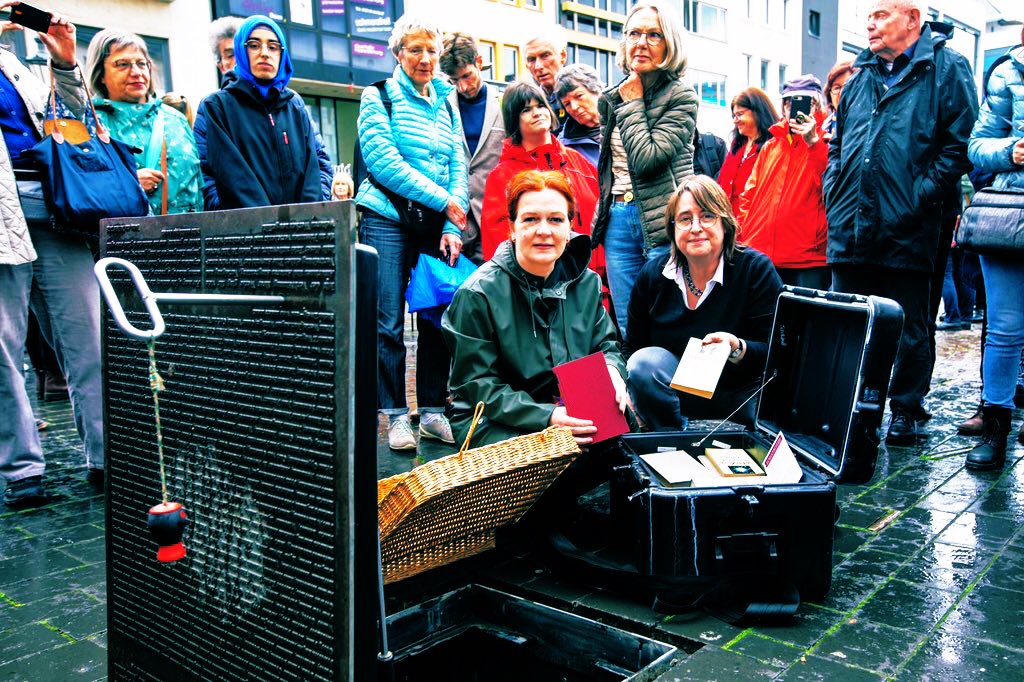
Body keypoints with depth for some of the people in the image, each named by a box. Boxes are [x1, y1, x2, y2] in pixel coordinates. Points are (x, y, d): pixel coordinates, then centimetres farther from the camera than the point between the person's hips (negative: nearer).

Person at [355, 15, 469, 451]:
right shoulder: (379, 96, 3)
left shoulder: (446, 102, 16)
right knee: (388, 322, -3)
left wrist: (452, 226, -5)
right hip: (387, 220, -4)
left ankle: (432, 411, 13)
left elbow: (458, 165, 9)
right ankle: (396, 415, 6)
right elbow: (382, 159, -10)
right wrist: (442, 200, -12)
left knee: (436, 317, 4)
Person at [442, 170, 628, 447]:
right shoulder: (478, 294, -14)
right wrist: (546, 416, -28)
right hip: (495, 422, -5)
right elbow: (480, 385, -15)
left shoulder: (586, 283, 3)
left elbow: (605, 344, 14)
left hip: (573, 412, 6)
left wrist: (611, 368, -13)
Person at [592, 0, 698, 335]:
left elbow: (647, 158, -19)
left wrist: (632, 103, -8)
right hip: (618, 219, 6)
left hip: (663, 220, -6)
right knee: (627, 330, 10)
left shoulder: (681, 96, -6)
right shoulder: (612, 97, 13)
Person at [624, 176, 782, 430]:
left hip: (741, 395, -2)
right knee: (644, 361, -27)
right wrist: (632, 390, -13)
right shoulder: (653, 274, -3)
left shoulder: (757, 269, -11)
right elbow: (631, 347, 5)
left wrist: (737, 348, -35)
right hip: (677, 388, 2)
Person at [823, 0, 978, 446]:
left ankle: (905, 412, 20)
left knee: (909, 330, 6)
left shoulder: (947, 69, -1)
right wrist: (834, 195, 9)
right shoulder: (860, 77, 18)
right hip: (850, 230, 6)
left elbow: (960, 142, -9)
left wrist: (920, 197, -15)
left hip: (907, 232, -6)